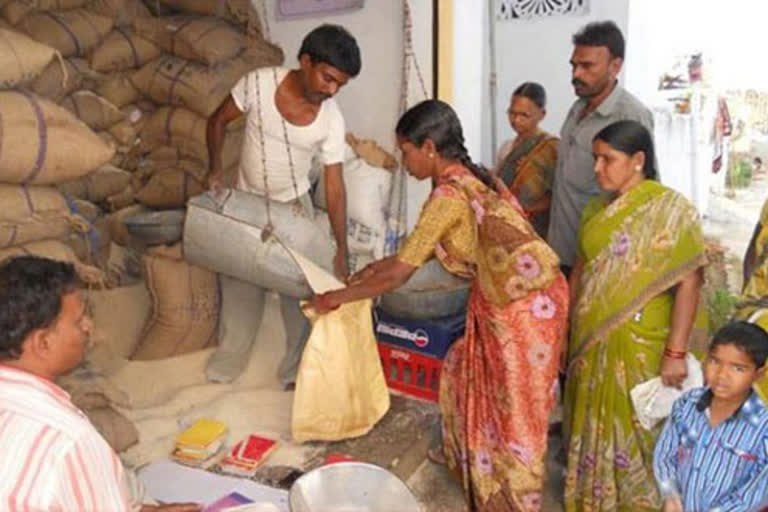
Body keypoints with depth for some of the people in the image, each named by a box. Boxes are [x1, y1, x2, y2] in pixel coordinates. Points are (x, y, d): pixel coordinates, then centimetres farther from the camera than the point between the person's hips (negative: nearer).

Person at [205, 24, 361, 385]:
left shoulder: (331, 121, -20)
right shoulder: (258, 83, -21)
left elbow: (334, 186, -17)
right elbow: (218, 120, -5)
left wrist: (341, 250, -21)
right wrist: (216, 167, -19)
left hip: (293, 205, 0)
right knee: (239, 281, 12)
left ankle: (297, 368, 23)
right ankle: (229, 361, 33)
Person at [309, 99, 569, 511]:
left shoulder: (448, 196, -23)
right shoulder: (469, 178, 6)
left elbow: (397, 276, -19)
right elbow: (426, 249, 18)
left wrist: (335, 298, -7)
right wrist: (376, 265, 17)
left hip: (525, 306, -10)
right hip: (506, 298, 10)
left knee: (516, 408, 8)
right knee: (472, 376, 25)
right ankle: (470, 459, 47)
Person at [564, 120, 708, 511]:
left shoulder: (670, 210, -13)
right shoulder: (596, 209, 6)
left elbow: (688, 284, -15)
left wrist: (675, 352, -19)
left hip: (640, 347, -6)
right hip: (589, 342, 6)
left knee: (632, 431, 9)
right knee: (592, 426, 18)